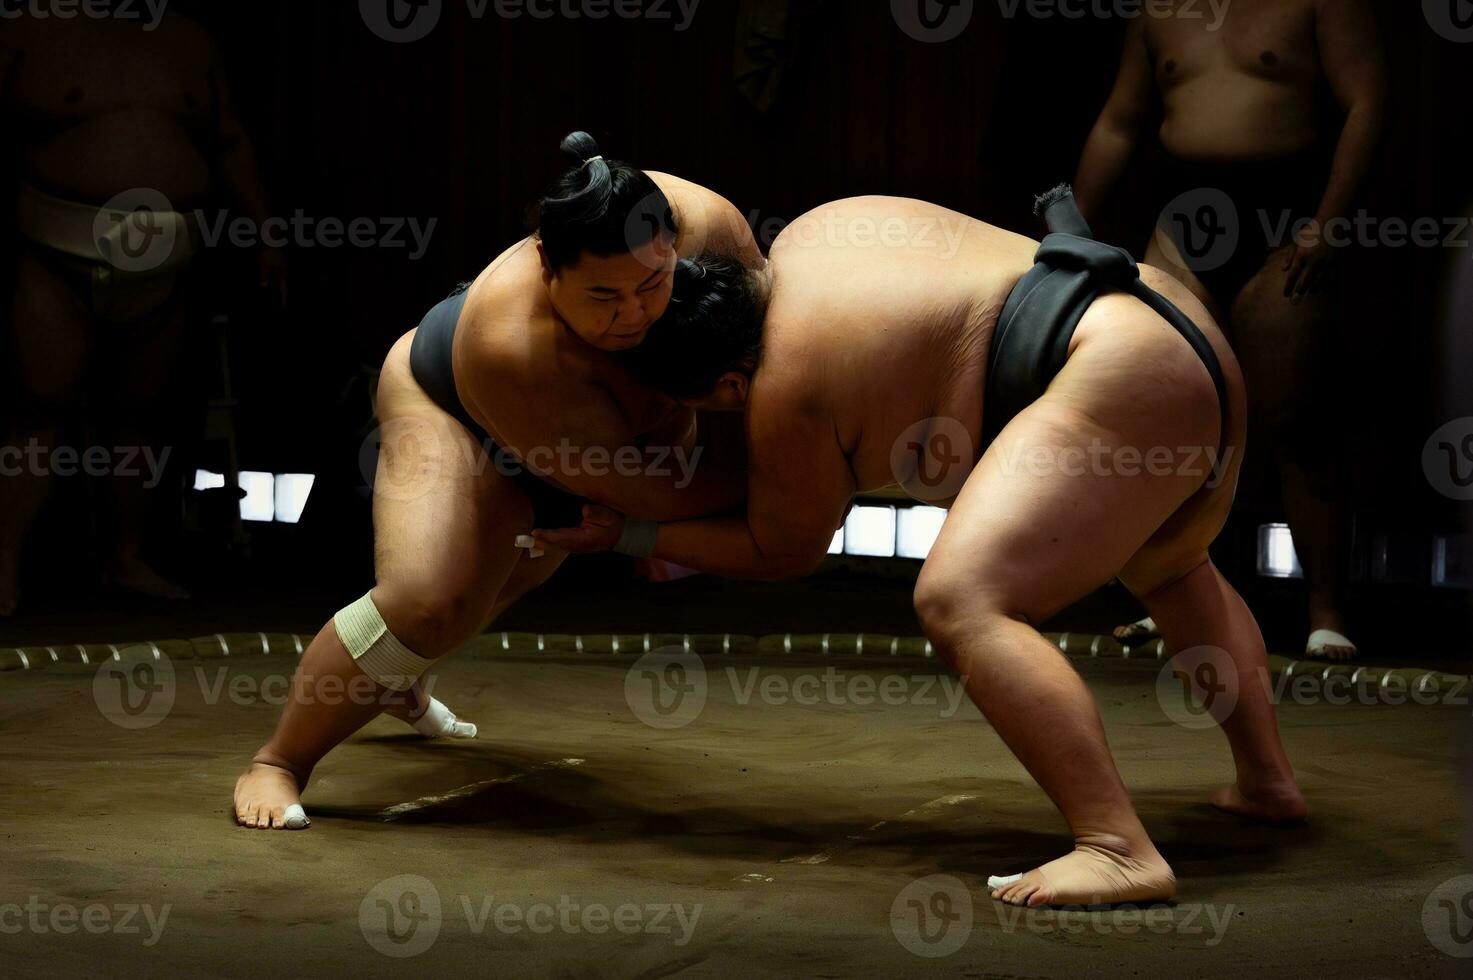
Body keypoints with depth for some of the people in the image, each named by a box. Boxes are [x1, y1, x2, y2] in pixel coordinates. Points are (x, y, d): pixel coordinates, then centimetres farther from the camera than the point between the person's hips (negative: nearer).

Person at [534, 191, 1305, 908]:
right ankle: (1267, 778, 37)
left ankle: (1118, 850, -30)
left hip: (1119, 382, -10)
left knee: (959, 603, -21)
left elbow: (785, 550, 8)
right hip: (1197, 346, 11)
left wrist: (634, 536, 16)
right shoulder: (808, 239, 15)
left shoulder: (786, 387, -8)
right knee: (1167, 570, 37)